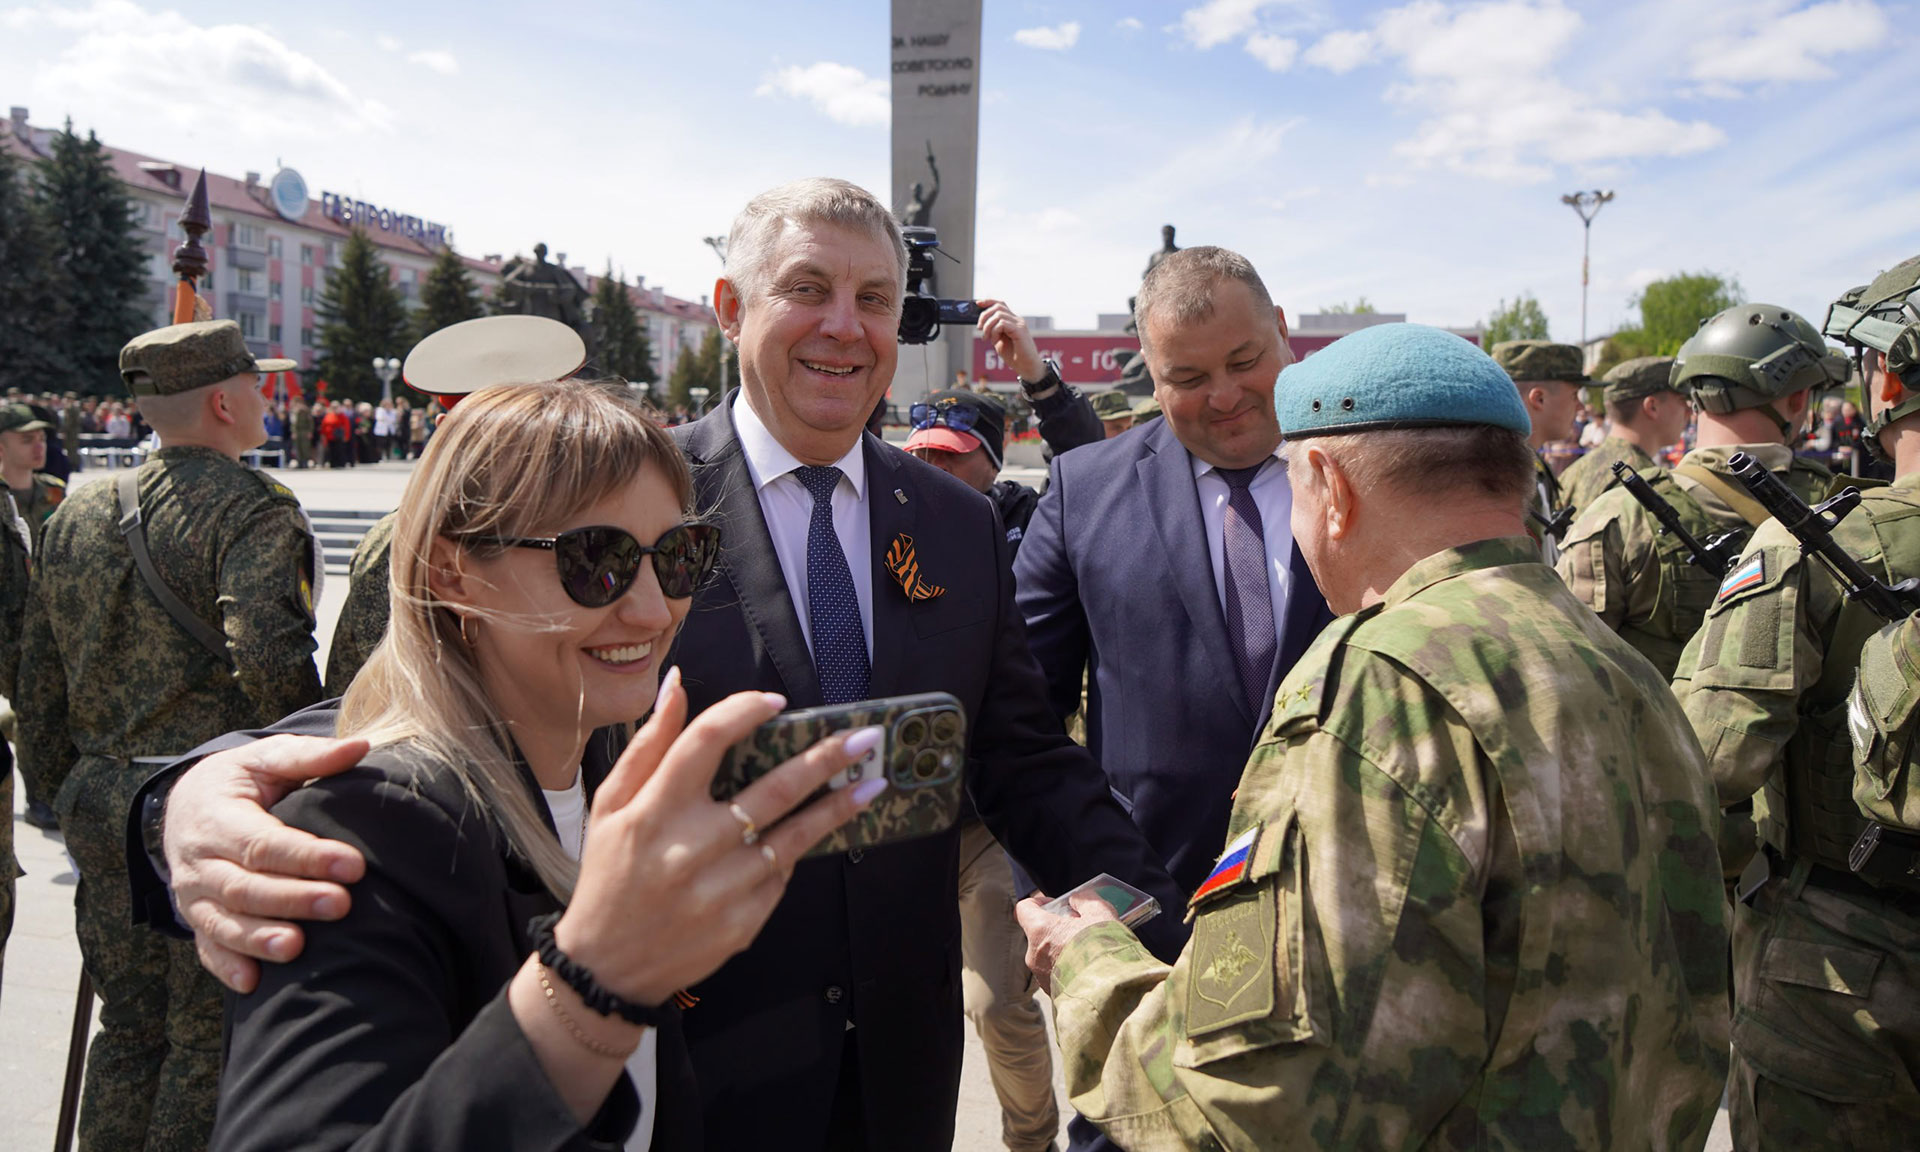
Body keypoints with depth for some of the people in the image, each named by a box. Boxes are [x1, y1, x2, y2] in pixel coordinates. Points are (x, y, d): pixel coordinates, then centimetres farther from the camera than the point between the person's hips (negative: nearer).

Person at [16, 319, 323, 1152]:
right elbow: (266, 655, -28)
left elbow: (40, 683, 14)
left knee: (128, 1031, 21)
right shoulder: (254, 510, -13)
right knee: (212, 1039, 7)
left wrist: (62, 795, 23)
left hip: (103, 806, 7)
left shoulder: (75, 517, 10)